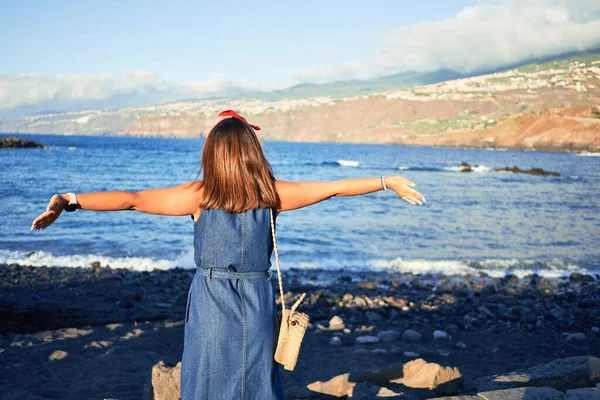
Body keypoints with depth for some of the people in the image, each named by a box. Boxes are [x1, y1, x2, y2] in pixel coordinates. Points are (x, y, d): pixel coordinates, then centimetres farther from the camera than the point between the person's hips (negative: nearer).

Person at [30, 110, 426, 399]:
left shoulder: (200, 195, -6)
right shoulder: (272, 194, -3)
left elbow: (133, 199, -10)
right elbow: (335, 187, 4)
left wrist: (69, 201, -10)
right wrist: (389, 182, 13)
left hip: (210, 305, -1)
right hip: (258, 305, 1)